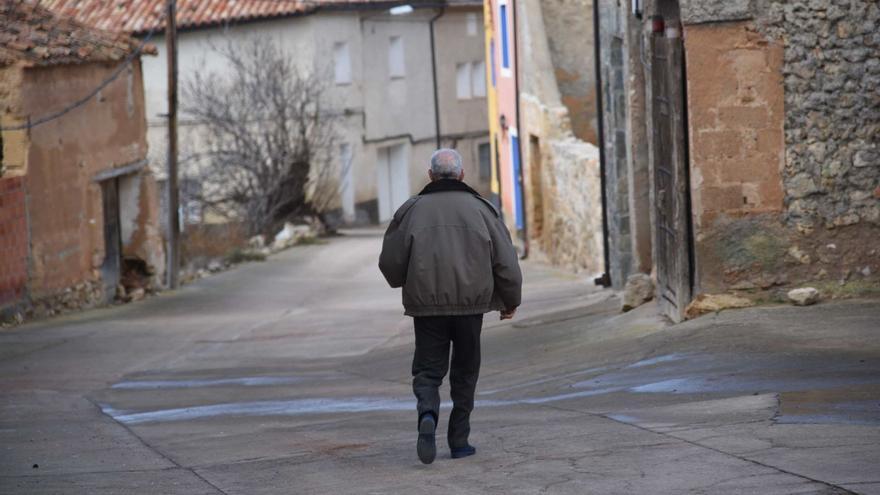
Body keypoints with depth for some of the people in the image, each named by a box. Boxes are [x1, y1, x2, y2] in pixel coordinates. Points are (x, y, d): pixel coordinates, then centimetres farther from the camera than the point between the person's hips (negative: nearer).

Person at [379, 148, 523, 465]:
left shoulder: (413, 209, 1)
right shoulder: (479, 208, 2)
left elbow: (390, 262, 3)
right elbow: (506, 262, 1)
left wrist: (404, 282, 27)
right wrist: (510, 301, 17)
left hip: (427, 306, -1)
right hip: (471, 305, 1)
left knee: (428, 370, 7)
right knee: (465, 373, 15)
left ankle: (428, 415, -23)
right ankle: (459, 441, 14)